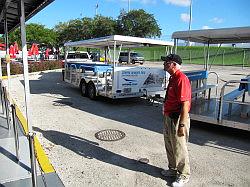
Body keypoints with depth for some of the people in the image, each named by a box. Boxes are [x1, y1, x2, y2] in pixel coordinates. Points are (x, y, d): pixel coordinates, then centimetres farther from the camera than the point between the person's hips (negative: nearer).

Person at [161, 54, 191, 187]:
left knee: (179, 148, 6)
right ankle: (173, 169, 42)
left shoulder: (181, 79, -22)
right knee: (169, 146, 22)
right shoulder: (172, 78, 10)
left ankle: (183, 175, 27)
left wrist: (182, 125, -26)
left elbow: (185, 104, -26)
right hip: (169, 117, 10)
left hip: (177, 119, -10)